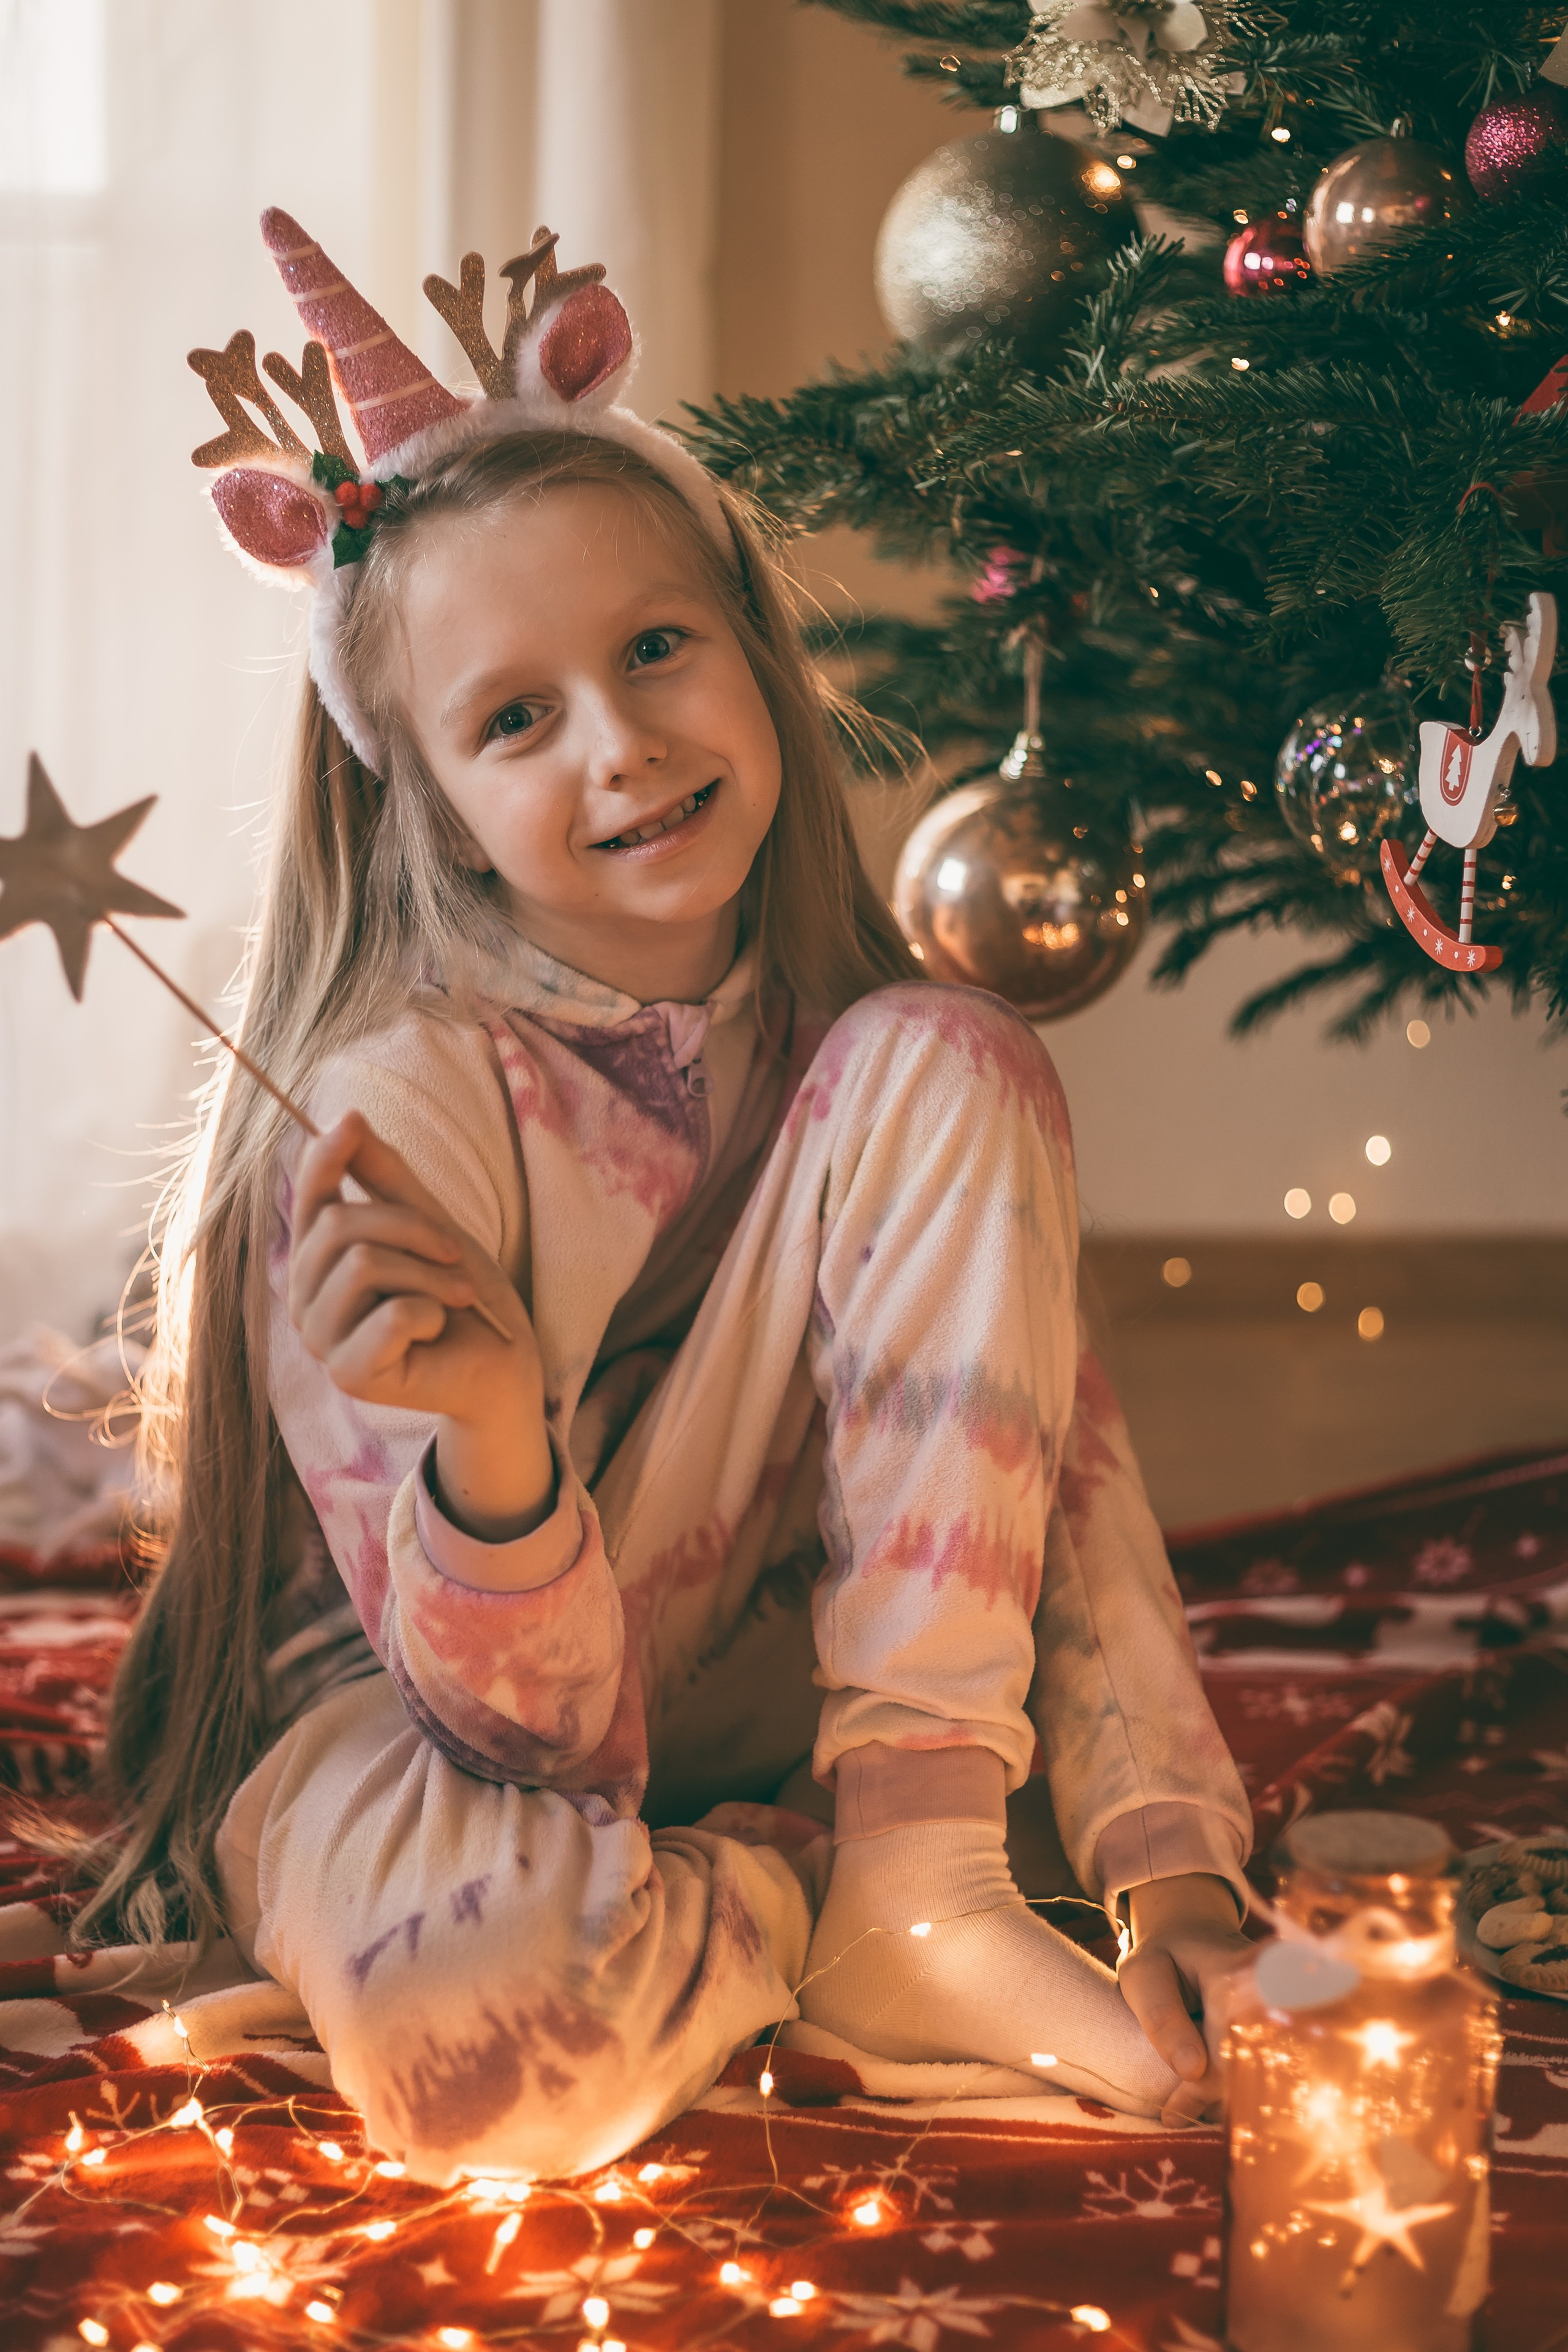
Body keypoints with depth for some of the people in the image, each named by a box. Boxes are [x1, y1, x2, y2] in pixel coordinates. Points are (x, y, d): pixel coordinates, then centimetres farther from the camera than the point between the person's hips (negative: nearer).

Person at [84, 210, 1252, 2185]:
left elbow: (1068, 1464, -8)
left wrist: (1178, 1867, -22)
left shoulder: (877, 1068, -5)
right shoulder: (394, 1105, -23)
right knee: (475, 1984, -43)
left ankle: (922, 1884, -18)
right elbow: (541, 1741, -24)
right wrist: (493, 1437, -45)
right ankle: (831, 1924, -7)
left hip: (755, 1697, 5)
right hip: (405, 1732, -4)